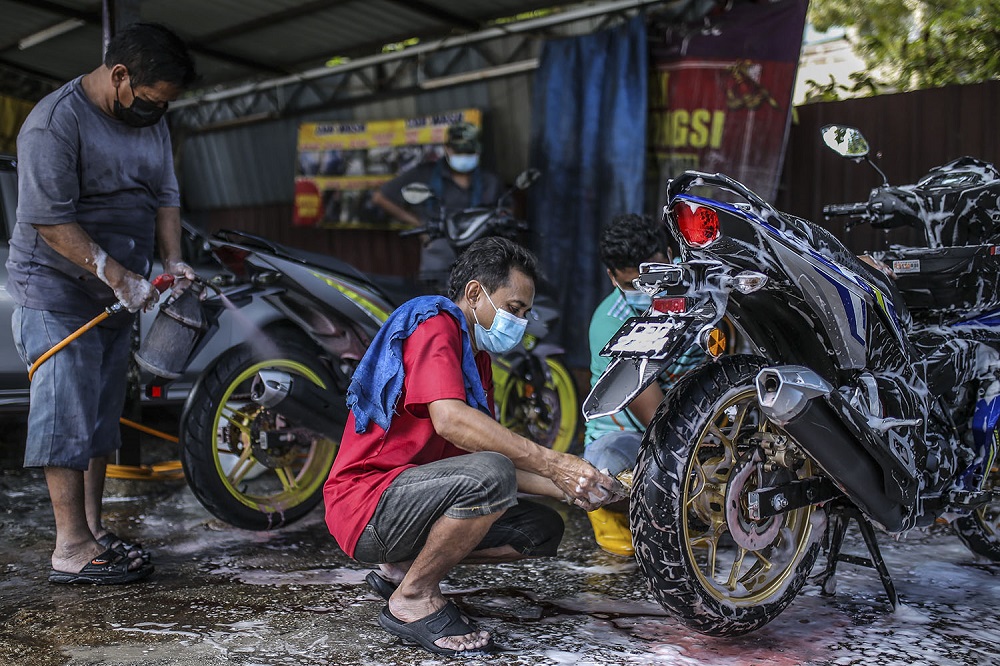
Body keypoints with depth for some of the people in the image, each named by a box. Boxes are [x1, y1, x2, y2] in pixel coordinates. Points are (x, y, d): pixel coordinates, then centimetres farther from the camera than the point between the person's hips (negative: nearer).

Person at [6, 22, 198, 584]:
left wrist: (173, 260, -3)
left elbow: (166, 194, 12)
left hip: (118, 296, 8)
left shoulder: (150, 120, 8)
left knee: (103, 416, 11)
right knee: (68, 416, -7)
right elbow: (51, 220, -21)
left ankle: (94, 529, 20)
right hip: (58, 292, -8)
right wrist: (116, 274, -26)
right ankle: (72, 548, -2)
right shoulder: (55, 123, -18)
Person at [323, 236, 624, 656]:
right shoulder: (434, 325, -11)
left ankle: (401, 568, 7)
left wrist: (567, 489, -2)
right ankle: (411, 599, -14)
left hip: (410, 498, 10)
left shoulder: (476, 355, 19)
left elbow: (488, 450, 12)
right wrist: (552, 464, -29)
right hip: (367, 501, -10)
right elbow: (450, 420, -29)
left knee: (542, 530, 3)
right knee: (490, 475, -33)